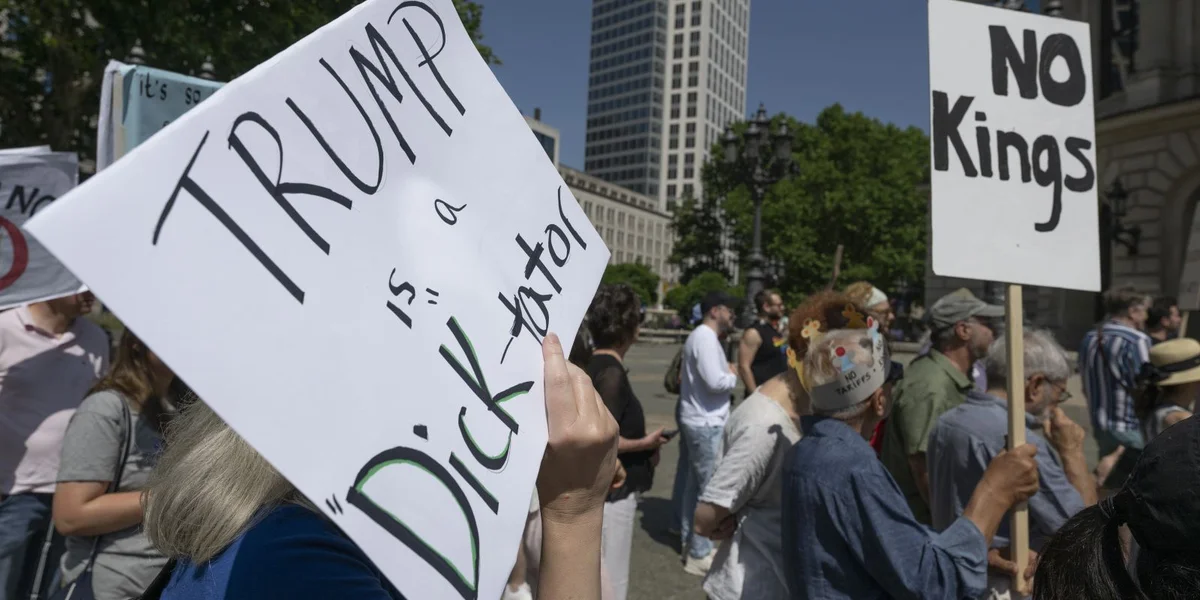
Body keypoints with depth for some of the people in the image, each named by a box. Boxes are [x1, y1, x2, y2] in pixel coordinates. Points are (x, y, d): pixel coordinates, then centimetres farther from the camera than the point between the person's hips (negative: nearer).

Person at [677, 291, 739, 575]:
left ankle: (689, 541, 31)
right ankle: (699, 554, 8)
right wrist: (733, 375, -8)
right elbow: (715, 382, -26)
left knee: (695, 484, 18)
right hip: (706, 424, -10)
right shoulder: (706, 337, -18)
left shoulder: (700, 336, 14)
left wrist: (727, 374, 2)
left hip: (699, 421, 10)